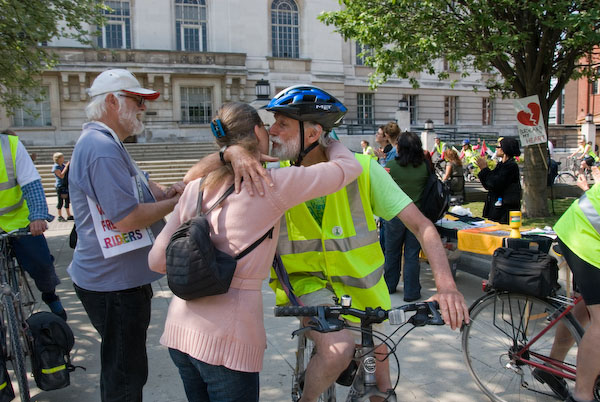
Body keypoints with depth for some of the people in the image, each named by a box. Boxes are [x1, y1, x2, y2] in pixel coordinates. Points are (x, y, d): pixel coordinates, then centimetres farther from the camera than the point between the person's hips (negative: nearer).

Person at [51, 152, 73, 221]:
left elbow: (69, 173, 21)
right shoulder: (56, 167, -10)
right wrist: (66, 167, -18)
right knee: (60, 201, -1)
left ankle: (69, 215, 17)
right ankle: (60, 216, 7)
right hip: (60, 186, -7)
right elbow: (61, 176, -21)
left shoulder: (63, 165, 11)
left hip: (66, 185, 7)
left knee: (67, 200, 10)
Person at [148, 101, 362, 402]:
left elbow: (157, 260, 7)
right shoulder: (272, 183, -11)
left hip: (180, 329, 7)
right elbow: (349, 166, -2)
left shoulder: (197, 185, 5)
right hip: (226, 341, -6)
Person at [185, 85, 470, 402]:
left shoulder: (361, 169, -19)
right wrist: (234, 152, -40)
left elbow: (420, 224, -20)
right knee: (337, 350, -30)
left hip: (359, 283, 1)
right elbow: (194, 176, -19)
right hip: (306, 280, -1)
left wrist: (446, 285, -34)